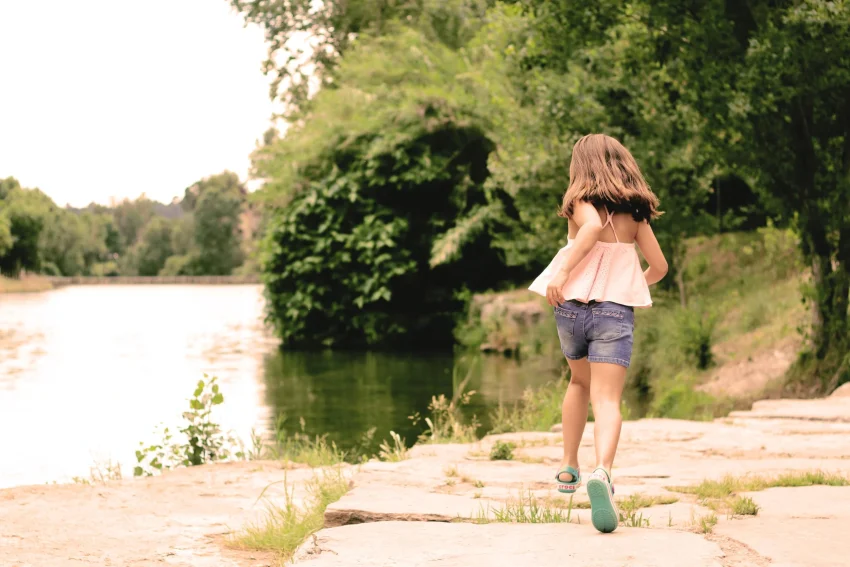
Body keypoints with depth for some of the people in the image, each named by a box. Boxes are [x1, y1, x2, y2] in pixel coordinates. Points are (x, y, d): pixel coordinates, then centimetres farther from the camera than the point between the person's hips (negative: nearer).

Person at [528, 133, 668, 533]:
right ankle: (601, 472, -37)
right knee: (607, 400, -9)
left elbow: (592, 226, -20)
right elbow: (659, 266, 14)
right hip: (616, 311, 0)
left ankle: (569, 469, 30)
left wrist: (561, 272, -22)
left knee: (579, 382, 26)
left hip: (572, 305, 0)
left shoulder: (581, 200, 3)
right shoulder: (635, 210, 12)